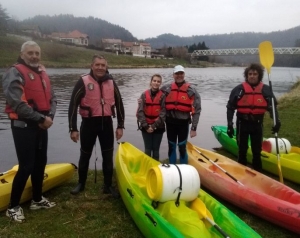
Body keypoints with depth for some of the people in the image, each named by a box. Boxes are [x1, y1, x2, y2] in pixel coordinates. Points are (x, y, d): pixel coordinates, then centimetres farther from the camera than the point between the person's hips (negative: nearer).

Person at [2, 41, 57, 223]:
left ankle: (37, 199, 30)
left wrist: (50, 116, -6)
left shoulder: (42, 73, 14)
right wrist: (41, 118, -19)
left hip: (41, 126, 8)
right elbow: (17, 103, -21)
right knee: (26, 166, -6)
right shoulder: (15, 73, -11)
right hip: (23, 126, -8)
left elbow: (52, 98, 13)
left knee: (40, 163, 14)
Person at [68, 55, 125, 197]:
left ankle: (108, 186, 21)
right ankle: (81, 183, 31)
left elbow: (119, 104, 10)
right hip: (89, 123, -3)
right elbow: (73, 105, -9)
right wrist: (73, 128, -13)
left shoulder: (111, 82, 3)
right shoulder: (83, 81, -8)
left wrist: (120, 126, 6)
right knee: (85, 155, 11)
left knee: (108, 156, 7)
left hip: (106, 123, 3)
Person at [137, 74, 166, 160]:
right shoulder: (144, 95, -1)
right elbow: (140, 112, -5)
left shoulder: (162, 96, -5)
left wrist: (154, 126, -14)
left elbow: (163, 113, -9)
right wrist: (146, 126, -12)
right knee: (148, 149, 8)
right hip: (146, 127, 1)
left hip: (158, 127, -1)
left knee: (155, 150, 8)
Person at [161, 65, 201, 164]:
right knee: (171, 147, 15)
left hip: (183, 123, -3)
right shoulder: (166, 89, 1)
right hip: (170, 122, 3)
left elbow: (196, 110, -7)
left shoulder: (191, 90, -7)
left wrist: (193, 128, -9)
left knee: (182, 148, 2)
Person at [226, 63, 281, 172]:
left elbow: (272, 107, 3)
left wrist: (277, 120, -12)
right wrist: (230, 124, -9)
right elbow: (230, 107, -4)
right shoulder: (239, 89, -5)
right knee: (242, 150, 10)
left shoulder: (266, 90, 0)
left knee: (257, 151, 11)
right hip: (242, 123, -1)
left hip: (257, 124, 1)